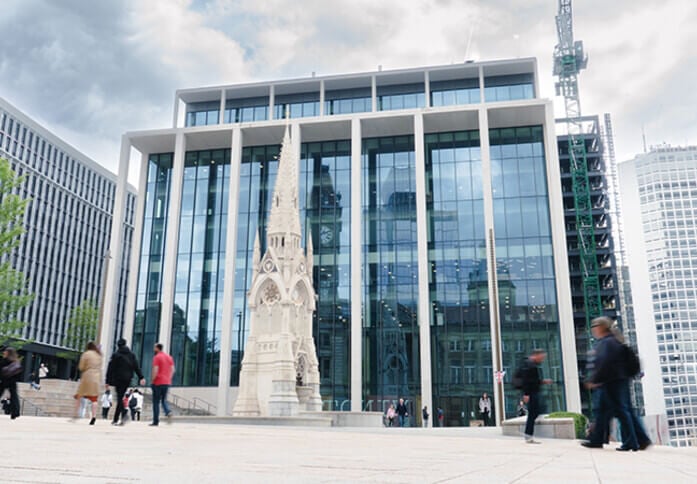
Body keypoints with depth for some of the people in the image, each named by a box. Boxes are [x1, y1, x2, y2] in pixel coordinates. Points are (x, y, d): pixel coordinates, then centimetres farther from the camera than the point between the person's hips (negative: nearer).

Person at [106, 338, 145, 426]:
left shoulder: (116, 354, -2)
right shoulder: (131, 354, 9)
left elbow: (110, 368, -4)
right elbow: (136, 366, 3)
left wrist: (108, 381, -1)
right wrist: (141, 377, 0)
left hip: (118, 378, -4)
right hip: (128, 379, 4)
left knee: (119, 398, -6)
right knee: (120, 397, 12)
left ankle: (124, 414, -30)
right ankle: (115, 419, 17)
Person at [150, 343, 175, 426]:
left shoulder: (156, 357, -8)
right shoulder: (169, 357, 11)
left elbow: (155, 370, -16)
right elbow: (172, 370, 9)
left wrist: (152, 381, -8)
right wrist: (169, 379, 14)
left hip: (158, 383, -6)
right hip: (167, 382, 6)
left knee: (156, 402, 3)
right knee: (164, 400, 15)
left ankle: (155, 421, 5)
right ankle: (168, 412, -13)